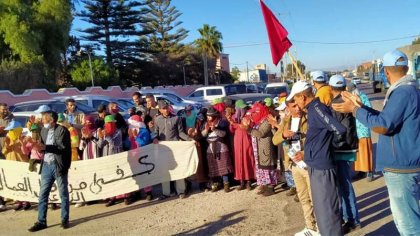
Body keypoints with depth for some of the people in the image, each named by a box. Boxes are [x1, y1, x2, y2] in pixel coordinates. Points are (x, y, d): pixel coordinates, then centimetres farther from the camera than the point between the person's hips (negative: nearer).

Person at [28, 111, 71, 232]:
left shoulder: (62, 130, -9)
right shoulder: (44, 130, 12)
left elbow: (62, 147, -17)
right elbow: (43, 146, 13)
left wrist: (45, 147, -23)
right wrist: (38, 146, -8)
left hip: (58, 165, -6)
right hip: (46, 165, 6)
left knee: (63, 194, 5)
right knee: (42, 195, 6)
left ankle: (65, 220, 16)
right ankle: (41, 222, 14)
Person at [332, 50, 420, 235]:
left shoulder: (403, 92, -21)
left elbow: (383, 126, -27)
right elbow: (386, 117, 18)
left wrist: (356, 110, -15)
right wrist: (360, 106, 12)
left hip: (401, 166, -11)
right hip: (402, 163, 11)